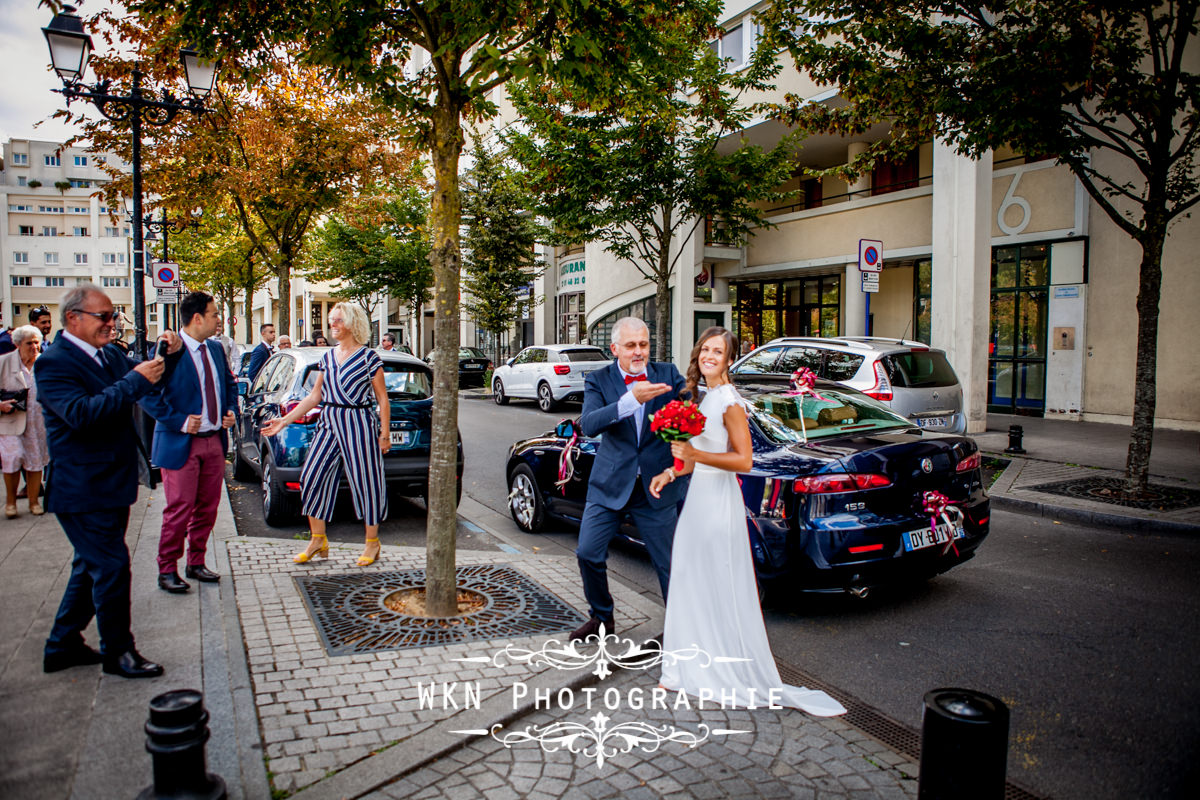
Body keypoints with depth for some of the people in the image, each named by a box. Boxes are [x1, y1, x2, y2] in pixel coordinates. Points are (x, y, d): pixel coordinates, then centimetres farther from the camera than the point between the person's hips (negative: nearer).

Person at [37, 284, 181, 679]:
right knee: (111, 566, -3)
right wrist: (135, 381, -29)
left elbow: (147, 378, 22)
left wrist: (168, 353, 2)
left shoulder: (110, 355, 9)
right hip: (83, 490, -9)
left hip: (111, 484, 9)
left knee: (92, 565, 19)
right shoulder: (53, 363, -15)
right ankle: (118, 652, 13)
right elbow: (80, 413, -29)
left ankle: (63, 645, 34)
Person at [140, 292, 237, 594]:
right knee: (180, 510, 0)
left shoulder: (216, 348, 9)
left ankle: (196, 563, 27)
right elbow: (148, 394, -15)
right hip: (182, 444, -6)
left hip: (214, 441, 7)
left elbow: (229, 384, 22)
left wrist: (231, 411, 6)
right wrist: (179, 421, -18)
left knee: (208, 507, 13)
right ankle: (167, 570, 16)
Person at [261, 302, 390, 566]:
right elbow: (314, 396, 14)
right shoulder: (327, 357, 11)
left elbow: (383, 399, -4)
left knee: (365, 481, 1)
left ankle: (372, 542, 16)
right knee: (312, 478, 2)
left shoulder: (369, 357, -6)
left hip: (358, 425, -6)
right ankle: (318, 541, 16)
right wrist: (285, 420, 10)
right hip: (328, 423, 6)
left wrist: (385, 433, -8)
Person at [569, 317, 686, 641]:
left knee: (669, 563, 8)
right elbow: (588, 424, -22)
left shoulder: (668, 374, 0)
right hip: (610, 485, 0)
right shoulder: (599, 380, -5)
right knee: (588, 554, 4)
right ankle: (602, 617, 28)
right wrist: (631, 399, -35)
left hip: (655, 487, 0)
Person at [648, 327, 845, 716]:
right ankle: (693, 668, 29)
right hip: (697, 496, 9)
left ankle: (737, 676, 16)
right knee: (690, 583, 15)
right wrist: (672, 471, 10)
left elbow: (743, 460, -20)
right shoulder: (702, 397, 12)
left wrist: (693, 454, -23)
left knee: (721, 589, 1)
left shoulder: (729, 402, -15)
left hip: (718, 502, -9)